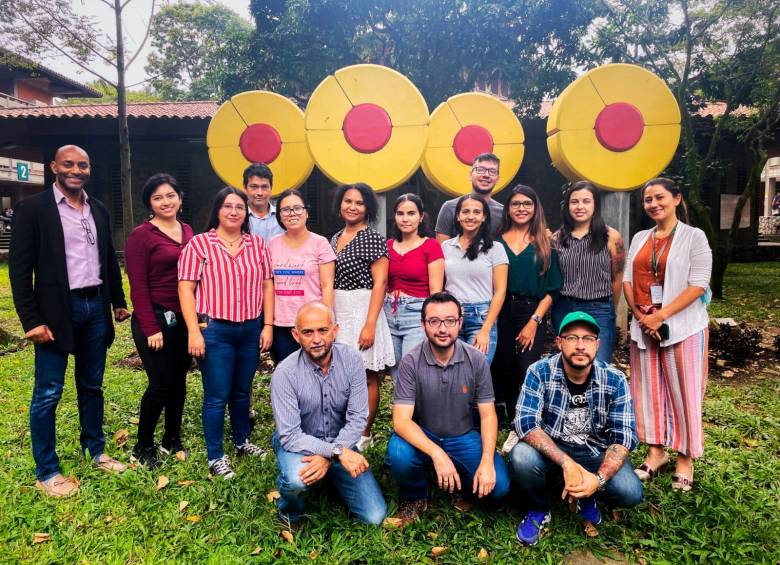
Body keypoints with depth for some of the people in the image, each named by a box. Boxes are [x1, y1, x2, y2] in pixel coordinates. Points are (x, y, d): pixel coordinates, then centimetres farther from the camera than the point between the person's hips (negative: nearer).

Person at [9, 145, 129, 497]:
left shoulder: (99, 210, 10)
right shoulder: (32, 208, -6)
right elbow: (20, 269, -10)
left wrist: (118, 302, 16)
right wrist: (32, 320, -15)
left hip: (96, 307, 5)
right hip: (57, 310, -5)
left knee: (91, 386, 16)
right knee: (48, 393, 3)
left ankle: (96, 451, 30)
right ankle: (46, 472, 17)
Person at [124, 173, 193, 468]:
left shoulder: (187, 232, 9)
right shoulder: (141, 235, -8)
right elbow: (138, 287, -11)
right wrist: (151, 329, -14)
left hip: (185, 319, 6)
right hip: (156, 319, -5)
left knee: (179, 381, 12)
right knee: (161, 384, -2)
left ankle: (172, 439, 29)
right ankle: (143, 447, 19)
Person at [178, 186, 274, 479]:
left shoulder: (257, 244, 7)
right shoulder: (199, 243, -4)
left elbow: (267, 285, 9)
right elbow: (185, 289, -7)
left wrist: (268, 325, 3)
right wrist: (193, 331, -13)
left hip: (252, 329, 4)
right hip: (214, 330, -3)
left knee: (242, 392, 17)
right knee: (217, 396, 3)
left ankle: (242, 441, 37)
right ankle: (215, 457, 18)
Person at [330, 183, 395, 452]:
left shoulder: (373, 239, -7)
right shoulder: (335, 238, 13)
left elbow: (379, 283, -11)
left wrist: (369, 324, -17)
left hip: (362, 311, -6)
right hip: (336, 313, 6)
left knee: (366, 376, 2)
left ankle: (364, 434, 16)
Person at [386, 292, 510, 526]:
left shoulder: (476, 360, -11)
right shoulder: (411, 362, -18)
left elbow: (488, 414, -6)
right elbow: (401, 421, -23)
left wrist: (487, 462, -19)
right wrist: (437, 454, -36)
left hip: (463, 437, 2)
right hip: (421, 436, -1)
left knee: (498, 485, -18)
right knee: (398, 454, -33)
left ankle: (462, 484, 17)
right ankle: (414, 497, 2)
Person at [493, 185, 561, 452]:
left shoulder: (544, 244, 6)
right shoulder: (497, 242, 8)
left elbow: (551, 288, 2)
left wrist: (534, 321, -8)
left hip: (532, 312, -1)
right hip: (500, 312, 2)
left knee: (526, 370, -13)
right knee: (501, 371, 3)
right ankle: (509, 423, 19)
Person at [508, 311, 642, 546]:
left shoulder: (615, 380, -12)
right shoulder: (539, 372, -17)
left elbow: (624, 436, -14)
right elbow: (525, 422, -25)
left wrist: (599, 479, -30)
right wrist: (566, 463, -35)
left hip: (596, 453, 1)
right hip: (551, 450, -1)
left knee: (630, 492, -24)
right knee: (521, 457, -31)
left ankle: (587, 497, 13)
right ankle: (538, 509, 2)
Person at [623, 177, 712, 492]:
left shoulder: (693, 236, -2)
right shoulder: (640, 239, 12)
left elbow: (698, 284, -11)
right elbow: (627, 279, 7)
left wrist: (660, 316, -16)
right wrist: (640, 316, -8)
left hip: (682, 327, -4)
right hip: (643, 327, 5)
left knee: (683, 391, 2)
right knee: (649, 390, 8)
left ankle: (685, 458, 15)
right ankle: (656, 452, 21)